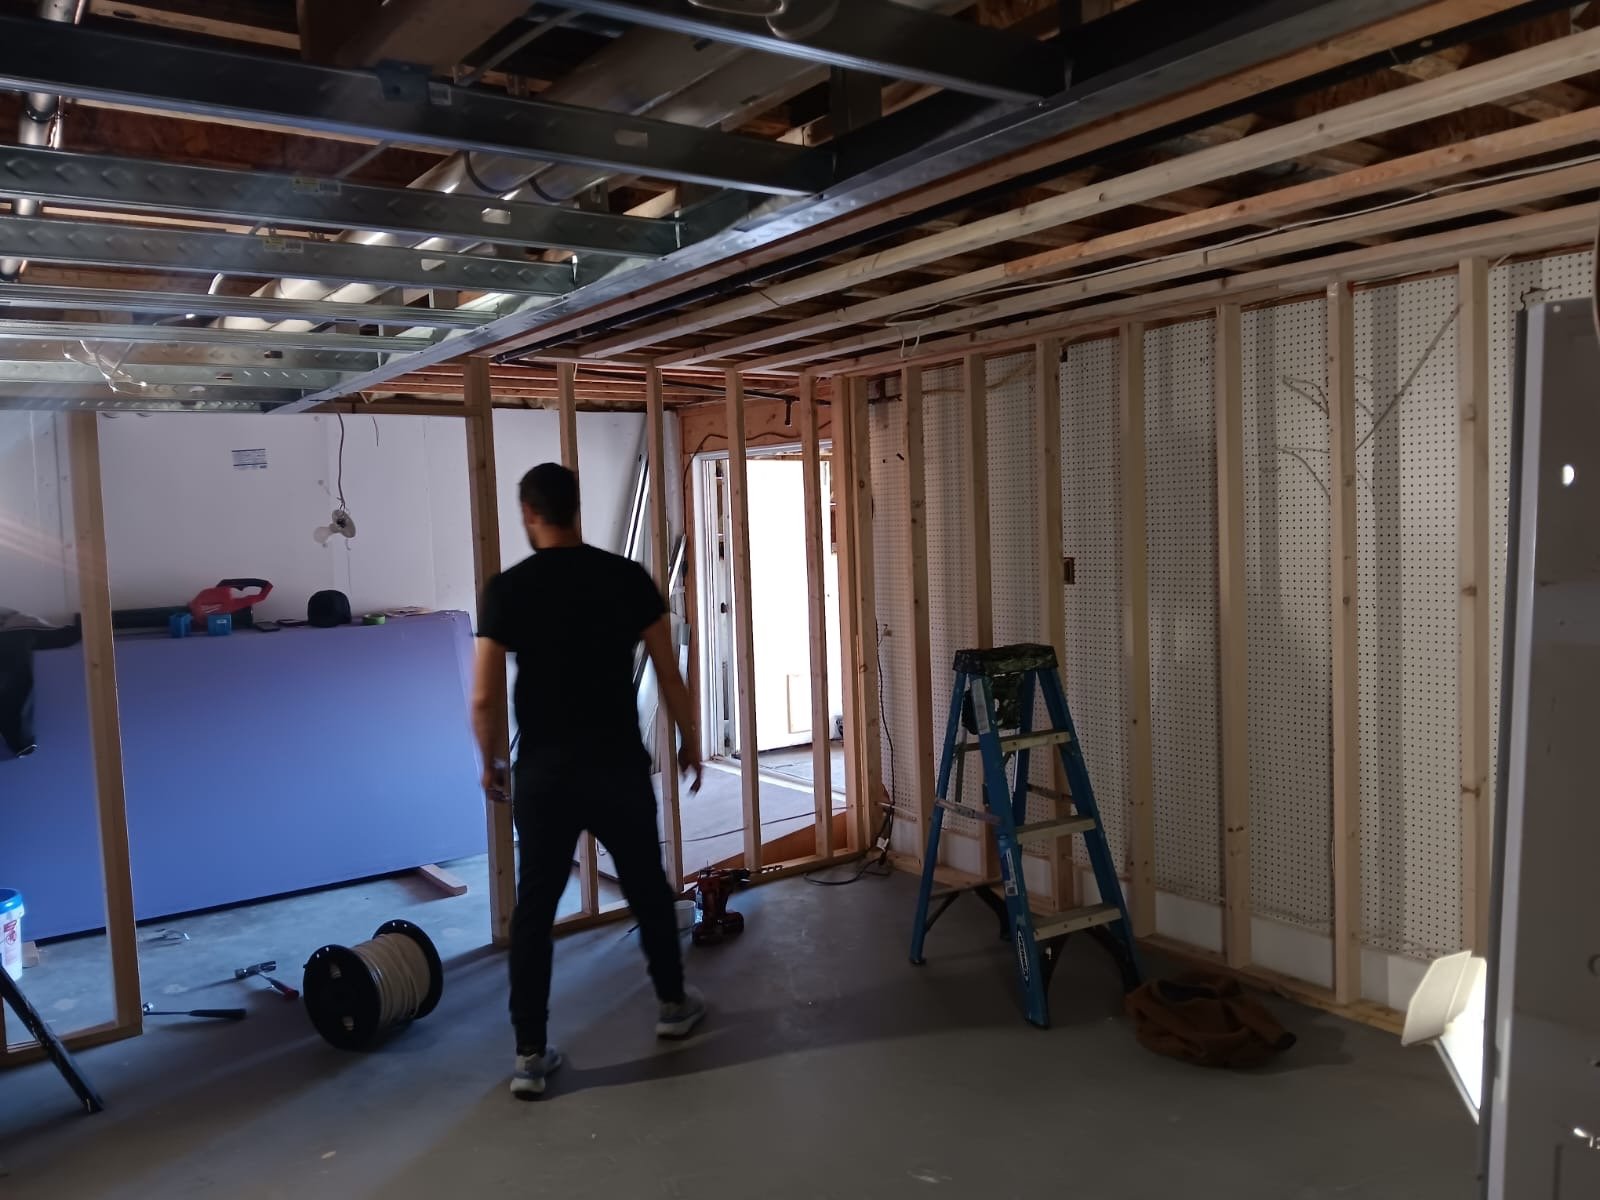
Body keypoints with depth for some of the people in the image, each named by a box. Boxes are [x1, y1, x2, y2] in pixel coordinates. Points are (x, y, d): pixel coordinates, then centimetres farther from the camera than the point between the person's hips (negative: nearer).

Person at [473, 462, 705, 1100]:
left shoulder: (507, 589, -6)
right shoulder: (628, 577, -2)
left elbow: (484, 698, -7)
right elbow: (669, 674, 0)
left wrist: (489, 764, 10)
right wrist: (689, 740, 15)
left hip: (544, 769, -1)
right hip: (618, 762, 1)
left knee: (535, 906, 9)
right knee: (648, 886, 20)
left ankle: (530, 1054, 10)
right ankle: (674, 1003, 37)